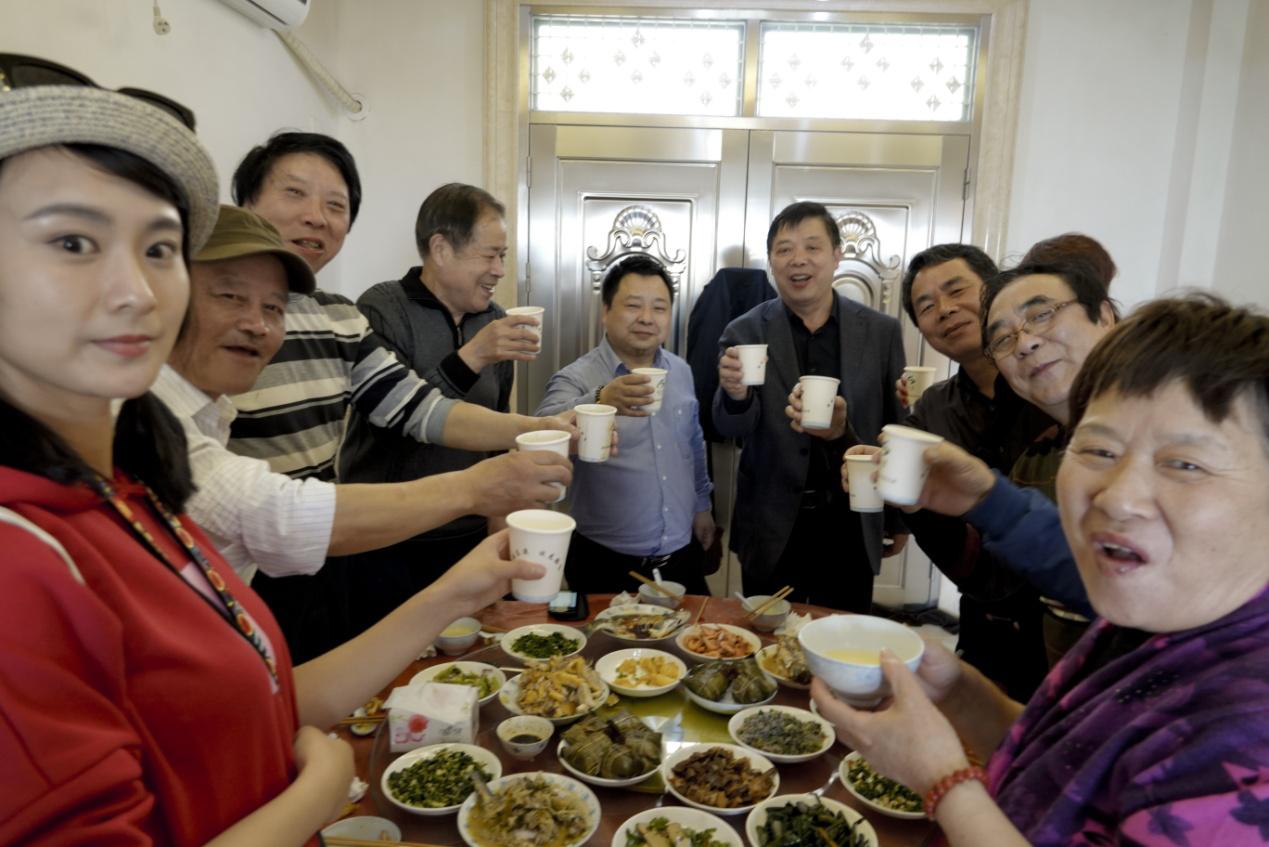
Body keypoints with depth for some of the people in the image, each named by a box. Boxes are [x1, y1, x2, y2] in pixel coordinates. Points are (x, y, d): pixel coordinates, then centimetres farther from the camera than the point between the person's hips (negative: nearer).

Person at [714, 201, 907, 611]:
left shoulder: (881, 331, 0)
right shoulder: (746, 333, -4)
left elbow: (895, 430, 6)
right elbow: (733, 428, -11)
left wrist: (899, 516, 10)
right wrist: (736, 395, -33)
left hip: (851, 525, 1)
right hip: (772, 527, -1)